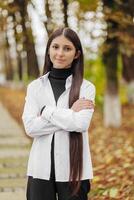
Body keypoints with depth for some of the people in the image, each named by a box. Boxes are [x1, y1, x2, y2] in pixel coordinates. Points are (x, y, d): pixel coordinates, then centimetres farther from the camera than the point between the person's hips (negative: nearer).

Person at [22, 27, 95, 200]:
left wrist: (46, 111, -11)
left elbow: (81, 124, -15)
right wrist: (70, 113, -12)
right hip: (41, 168, 2)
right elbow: (30, 127, -7)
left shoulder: (86, 88, 0)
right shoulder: (35, 87, 5)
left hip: (73, 170, -1)